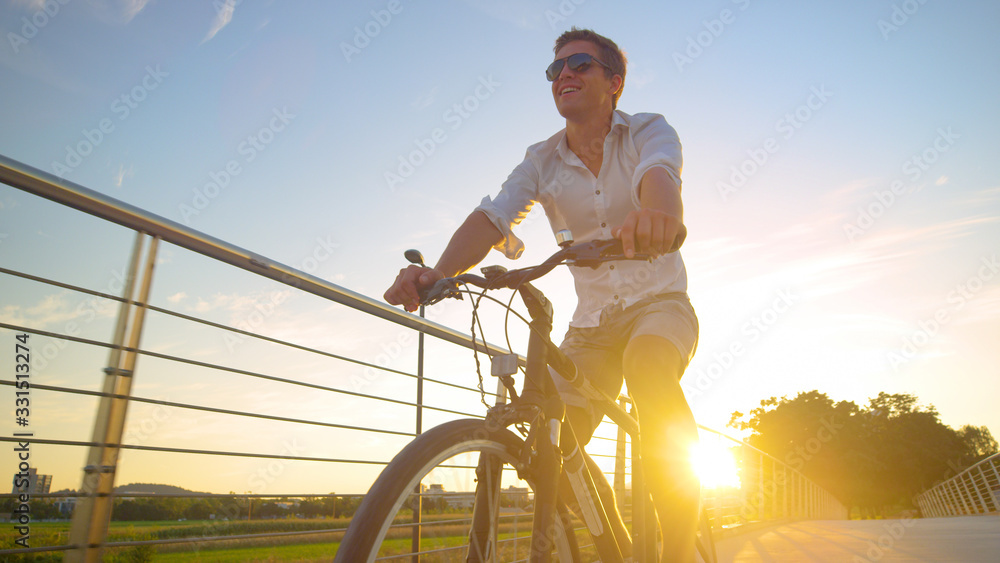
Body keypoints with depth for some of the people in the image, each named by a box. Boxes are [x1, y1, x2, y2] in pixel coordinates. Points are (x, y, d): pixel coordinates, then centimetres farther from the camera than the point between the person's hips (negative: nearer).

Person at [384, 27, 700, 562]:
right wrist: (439, 270, -39)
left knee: (647, 364, -38)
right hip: (591, 321, 3)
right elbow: (491, 215, -18)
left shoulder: (648, 131, -8)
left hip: (659, 303, -3)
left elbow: (658, 174, -33)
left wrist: (656, 215, -59)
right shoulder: (542, 161, -1)